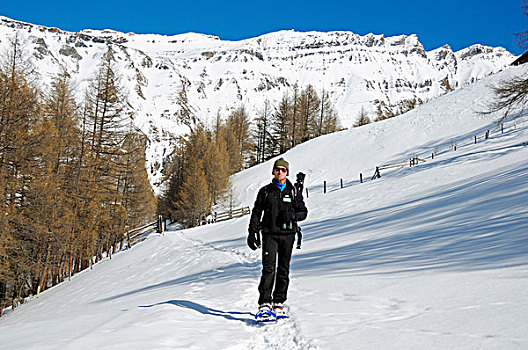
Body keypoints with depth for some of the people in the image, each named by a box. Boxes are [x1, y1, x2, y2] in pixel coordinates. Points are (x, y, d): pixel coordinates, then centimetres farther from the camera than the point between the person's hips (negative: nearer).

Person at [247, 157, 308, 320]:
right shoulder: (265, 191, 6)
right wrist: (252, 232, 2)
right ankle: (264, 304, -13)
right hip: (270, 234, -2)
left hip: (287, 234, 2)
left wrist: (292, 215, -11)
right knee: (269, 269, -12)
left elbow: (303, 212, 11)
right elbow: (256, 213, 9)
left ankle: (278, 304, 13)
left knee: (284, 270, 5)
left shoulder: (293, 192, 9)